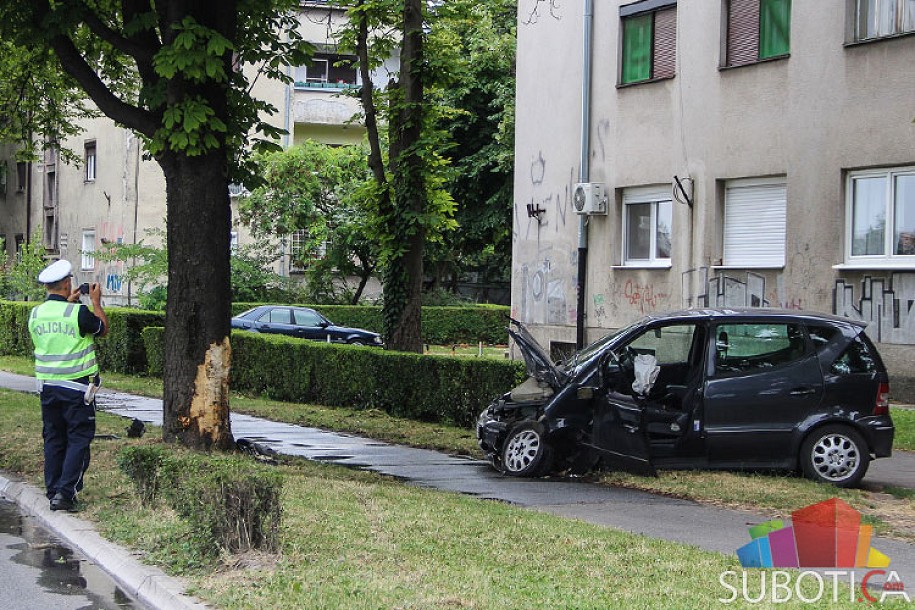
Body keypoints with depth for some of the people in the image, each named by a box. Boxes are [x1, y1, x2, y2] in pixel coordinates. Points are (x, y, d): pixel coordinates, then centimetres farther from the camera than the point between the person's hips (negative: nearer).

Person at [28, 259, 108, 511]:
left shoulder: (35, 314, 3)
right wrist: (96, 302, 13)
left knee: (53, 440, 12)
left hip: (47, 385, 5)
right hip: (77, 386, -5)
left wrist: (68, 303, 26)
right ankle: (65, 492, -9)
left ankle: (53, 492, 14)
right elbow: (102, 329, 3)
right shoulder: (79, 313, -15)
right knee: (79, 439, 0)